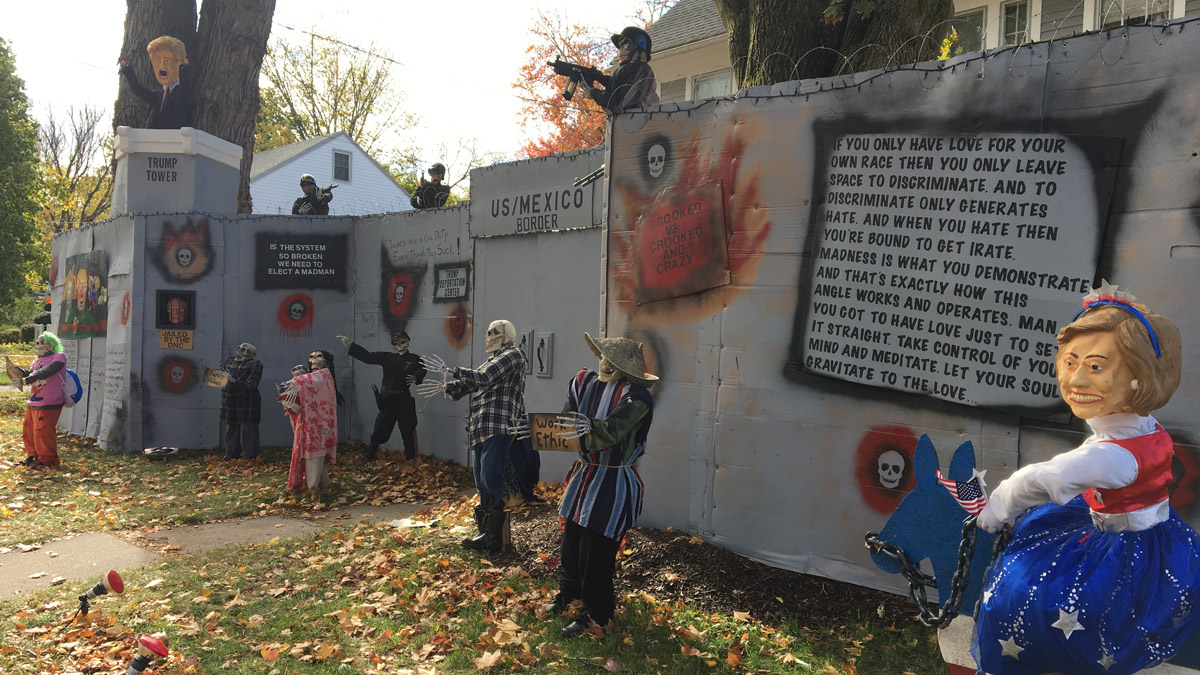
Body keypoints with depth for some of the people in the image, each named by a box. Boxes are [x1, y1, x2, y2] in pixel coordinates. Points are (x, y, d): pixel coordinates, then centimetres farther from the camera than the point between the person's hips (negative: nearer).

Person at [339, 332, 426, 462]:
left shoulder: (415, 359, 1)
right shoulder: (387, 357, 9)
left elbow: (421, 373, -12)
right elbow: (367, 356, 7)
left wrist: (416, 378, -36)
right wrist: (349, 343, 2)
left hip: (404, 401, -2)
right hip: (387, 401, 2)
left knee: (408, 432, 2)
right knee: (379, 431, 5)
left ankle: (411, 460, 14)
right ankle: (368, 459, 17)